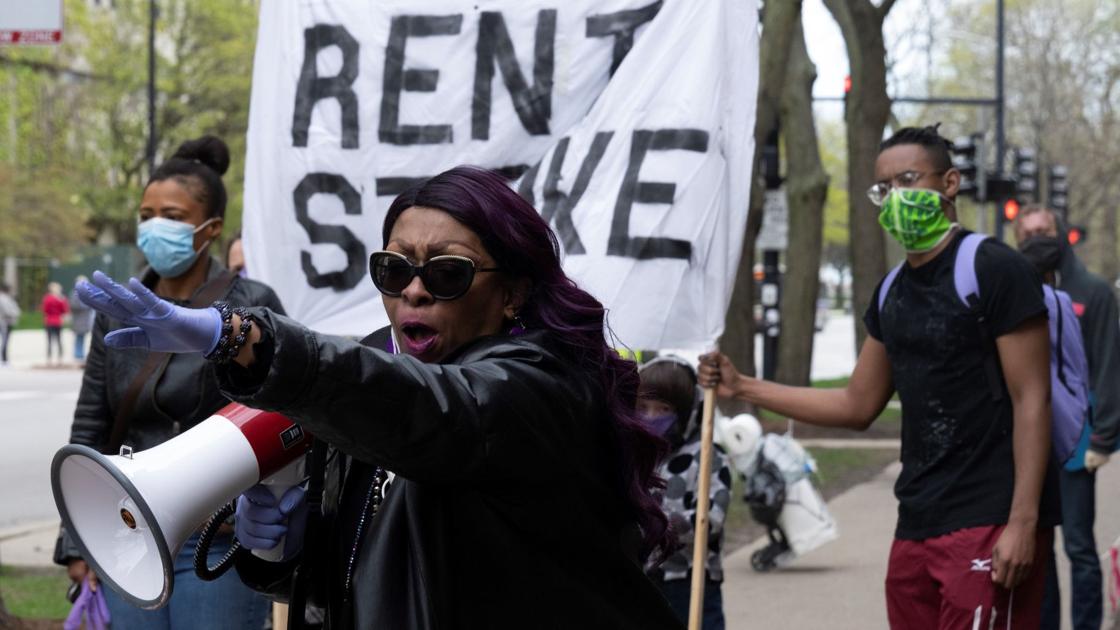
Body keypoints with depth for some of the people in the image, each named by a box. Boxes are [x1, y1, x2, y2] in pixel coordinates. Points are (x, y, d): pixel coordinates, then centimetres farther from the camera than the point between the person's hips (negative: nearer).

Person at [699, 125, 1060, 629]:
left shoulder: (994, 271, -7)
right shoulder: (892, 293, 15)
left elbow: (1032, 402, -11)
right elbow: (858, 406, 21)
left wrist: (1023, 522, -18)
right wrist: (742, 388, 17)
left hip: (988, 525, -7)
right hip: (916, 525, 7)